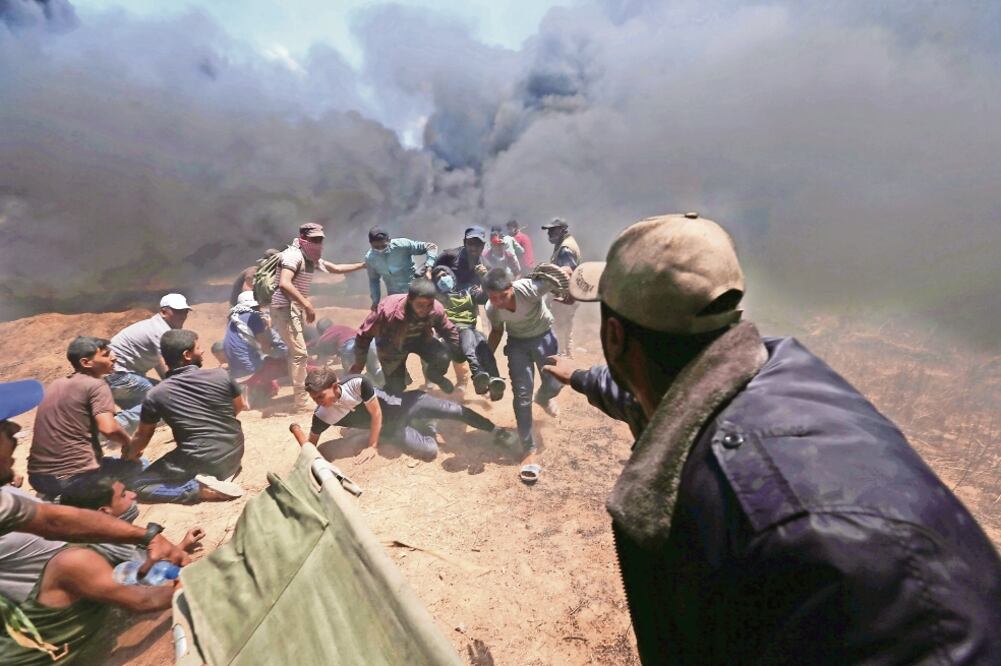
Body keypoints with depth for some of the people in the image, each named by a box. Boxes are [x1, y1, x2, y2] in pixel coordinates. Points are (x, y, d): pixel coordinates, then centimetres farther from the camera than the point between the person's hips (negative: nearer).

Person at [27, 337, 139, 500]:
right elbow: (108, 429, -23)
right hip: (75, 476, -8)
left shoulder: (56, 384, 15)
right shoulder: (96, 385, -10)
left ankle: (53, 497, 13)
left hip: (37, 477, 8)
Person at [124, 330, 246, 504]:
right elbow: (240, 407, 11)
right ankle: (226, 471, 10)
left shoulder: (156, 394, -6)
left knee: (136, 484, 11)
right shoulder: (221, 375, -6)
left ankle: (199, 489, -9)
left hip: (199, 462, -3)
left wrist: (129, 454, 32)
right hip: (234, 453, 4)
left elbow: (142, 436, 9)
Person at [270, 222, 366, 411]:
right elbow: (284, 284, -30)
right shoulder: (294, 255, -17)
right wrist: (307, 305, -32)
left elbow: (335, 268, 22)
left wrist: (364, 265, 19)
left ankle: (298, 397, 29)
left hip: (297, 309, 10)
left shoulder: (312, 259, 11)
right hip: (285, 309, -10)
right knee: (300, 353, -12)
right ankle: (301, 402, -5)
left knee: (295, 352, 16)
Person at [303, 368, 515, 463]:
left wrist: (371, 446, -18)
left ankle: (494, 429, 22)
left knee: (453, 410, -7)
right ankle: (428, 429, 18)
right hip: (390, 428, 2)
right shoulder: (322, 416, -20)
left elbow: (376, 413, -21)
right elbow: (311, 445, -4)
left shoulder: (357, 383, -31)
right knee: (429, 451, -20)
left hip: (402, 405, -2)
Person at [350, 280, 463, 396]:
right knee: (395, 390, 0)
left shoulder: (436, 309, -29)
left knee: (443, 357, -26)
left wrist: (460, 358, -4)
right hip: (393, 346, -2)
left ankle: (434, 376, 10)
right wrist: (358, 366, -14)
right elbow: (364, 335, -24)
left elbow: (449, 332, -8)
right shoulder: (388, 310, -39)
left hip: (420, 339, 2)